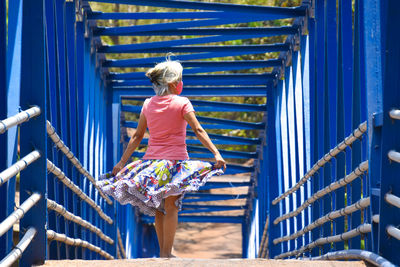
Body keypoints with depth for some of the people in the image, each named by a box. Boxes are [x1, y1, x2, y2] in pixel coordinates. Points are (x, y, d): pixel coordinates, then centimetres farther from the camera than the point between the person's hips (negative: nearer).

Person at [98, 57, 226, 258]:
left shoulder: (148, 104, 7)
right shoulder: (181, 103, -5)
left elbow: (137, 137, 9)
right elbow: (198, 131, -13)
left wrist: (122, 162, 14)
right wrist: (216, 153, -15)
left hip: (151, 162, 4)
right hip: (175, 160, -4)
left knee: (158, 209, 12)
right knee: (170, 207, 0)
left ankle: (163, 253, 19)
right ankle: (166, 254, -2)